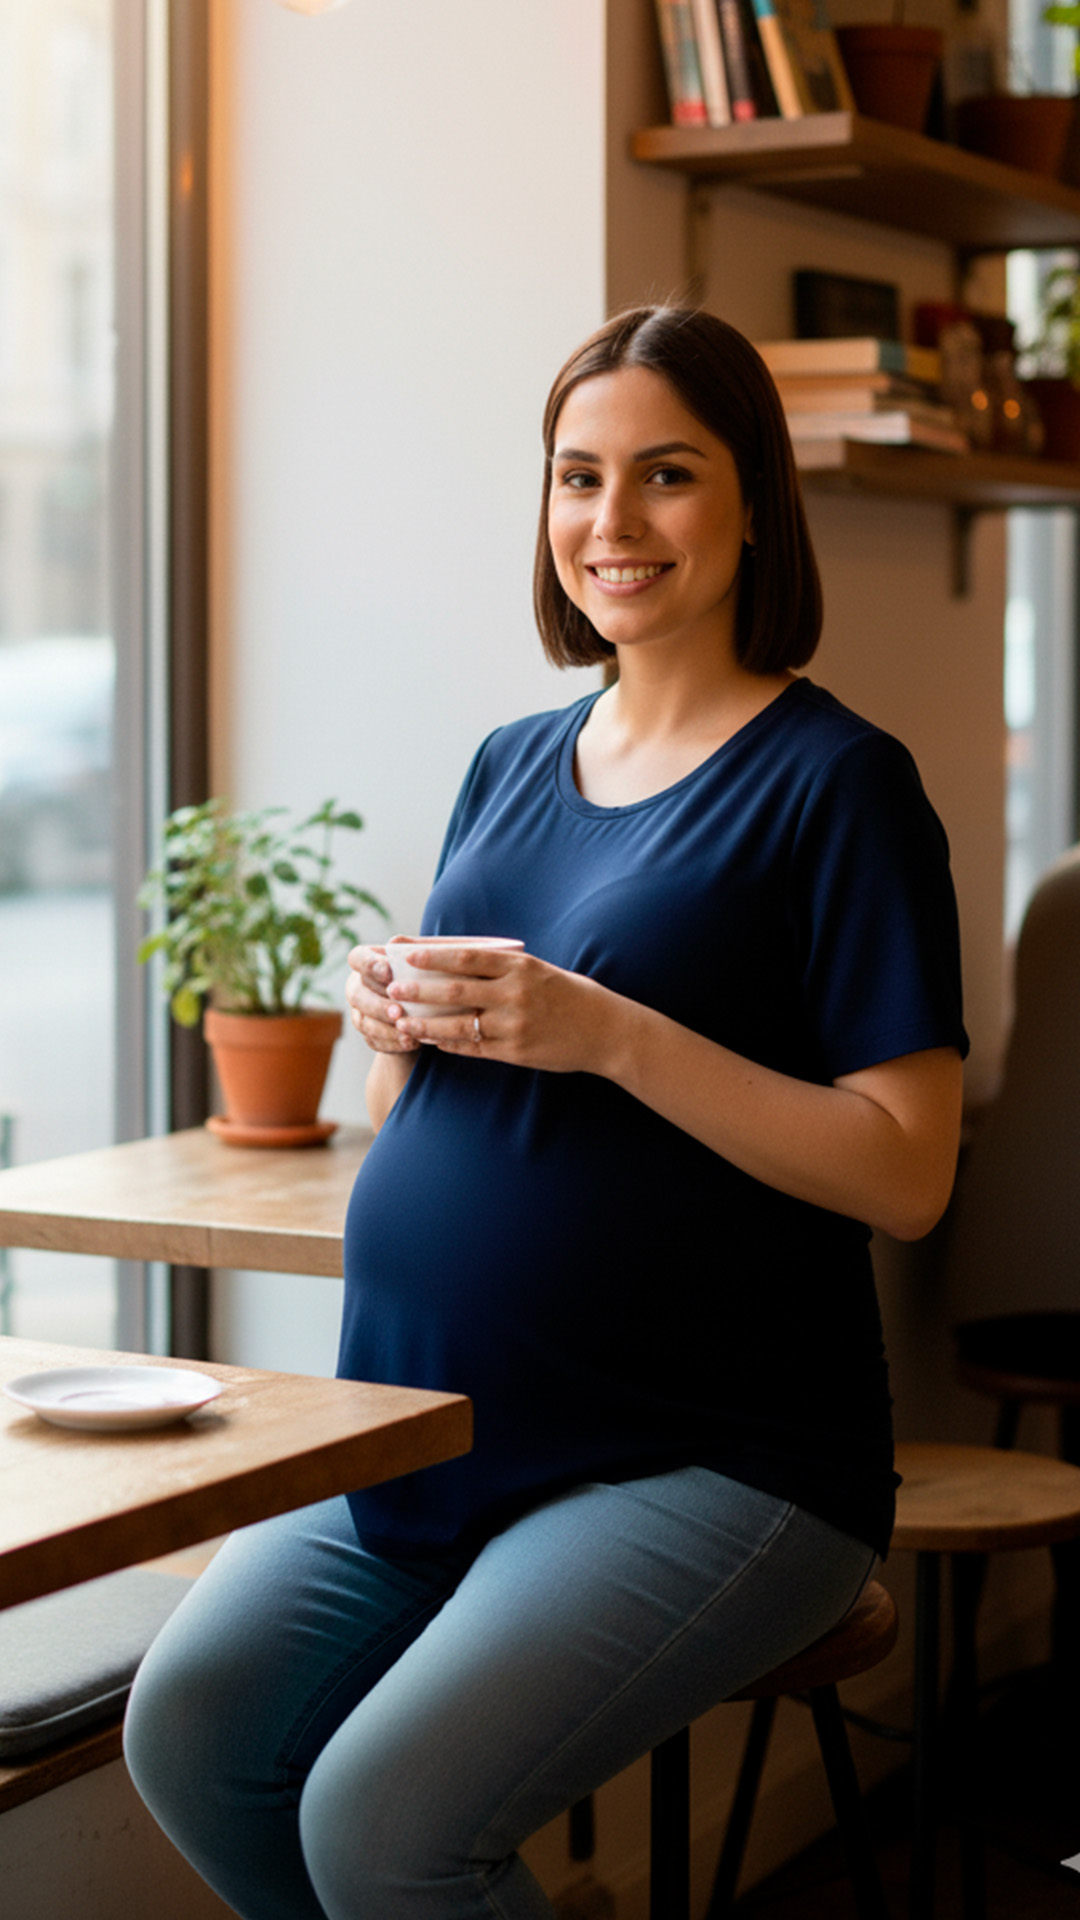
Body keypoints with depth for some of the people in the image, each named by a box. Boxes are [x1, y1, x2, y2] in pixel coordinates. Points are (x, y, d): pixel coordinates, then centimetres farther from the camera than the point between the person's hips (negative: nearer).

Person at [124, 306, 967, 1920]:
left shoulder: (836, 781, -8)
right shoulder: (512, 766, 13)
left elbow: (905, 1170, -14)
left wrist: (609, 1035, -22)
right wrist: (396, 1032, -5)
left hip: (707, 1463, -6)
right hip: (422, 1425, 7)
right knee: (188, 1734, -10)